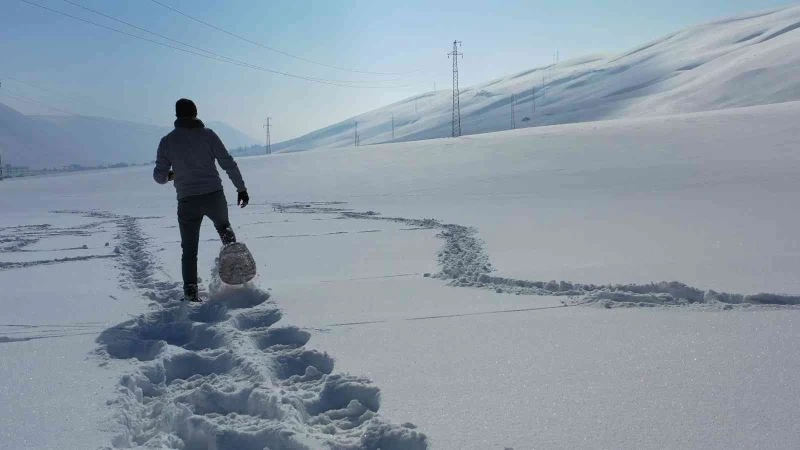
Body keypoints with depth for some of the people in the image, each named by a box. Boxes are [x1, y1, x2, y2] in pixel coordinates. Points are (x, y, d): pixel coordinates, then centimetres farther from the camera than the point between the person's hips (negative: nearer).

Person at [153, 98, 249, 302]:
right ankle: (231, 244, -3)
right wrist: (241, 188, 3)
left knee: (189, 249, 12)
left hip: (187, 201, 0)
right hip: (214, 196, 0)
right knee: (223, 224, 28)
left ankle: (190, 290, 4)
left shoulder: (167, 141, 2)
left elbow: (159, 176, 2)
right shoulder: (208, 134, 0)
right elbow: (228, 163, -3)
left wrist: (170, 176, 25)